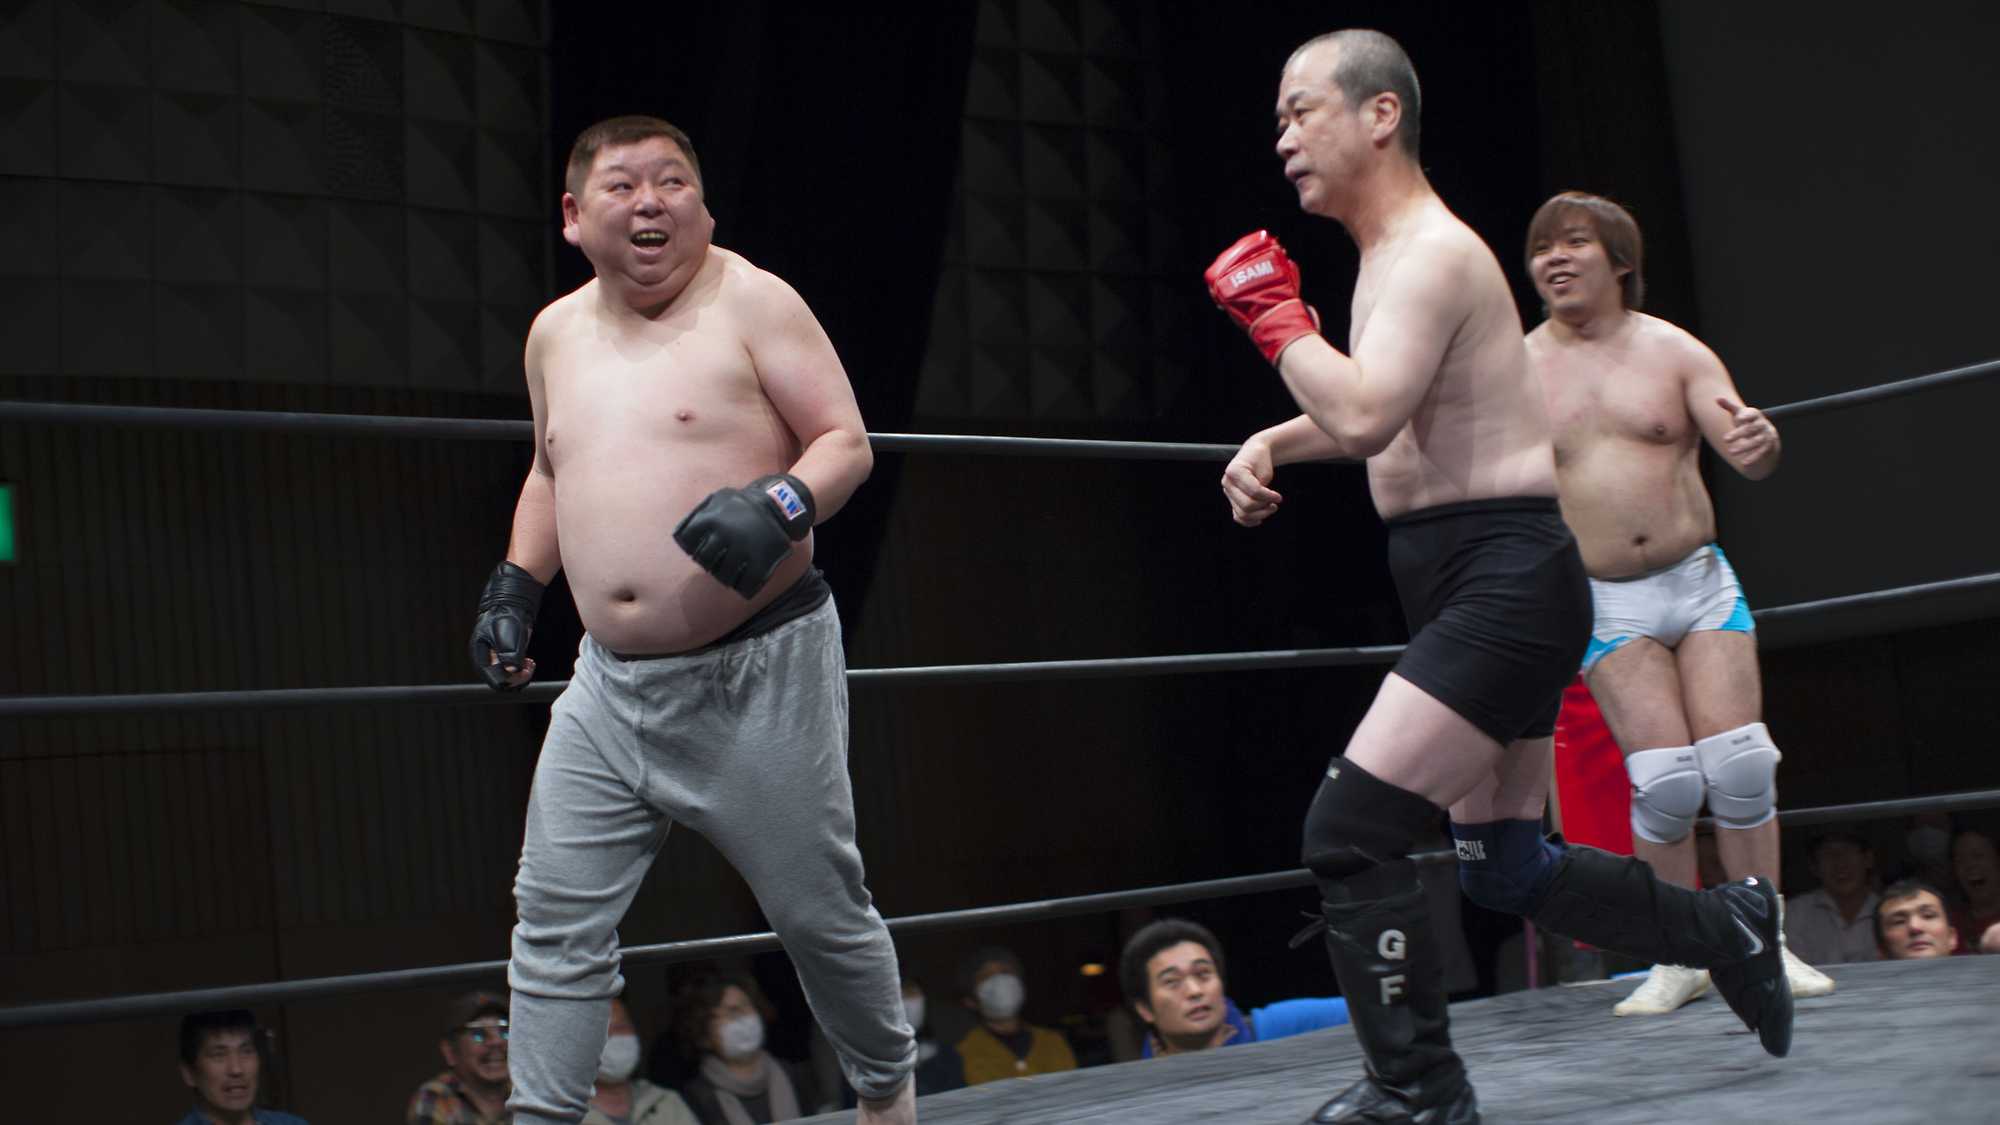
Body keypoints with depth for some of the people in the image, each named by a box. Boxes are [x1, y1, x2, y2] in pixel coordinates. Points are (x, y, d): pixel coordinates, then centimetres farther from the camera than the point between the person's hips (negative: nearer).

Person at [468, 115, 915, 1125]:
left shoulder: (751, 301, -6)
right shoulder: (556, 333, 11)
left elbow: (847, 442, -9)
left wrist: (778, 507, -27)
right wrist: (515, 586, 15)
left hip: (759, 672, -5)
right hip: (611, 683, 5)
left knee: (819, 912, 6)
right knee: (555, 917, 0)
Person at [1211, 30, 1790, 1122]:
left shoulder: (1432, 251, -15)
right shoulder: (1395, 251, 17)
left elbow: (1364, 418, -30)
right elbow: (1372, 414, 32)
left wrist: (1275, 316, -17)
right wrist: (1271, 442, 15)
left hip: (1504, 580, -11)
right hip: (1467, 584, 11)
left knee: (1348, 829, -15)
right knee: (1507, 869, 18)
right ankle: (1728, 929, 35)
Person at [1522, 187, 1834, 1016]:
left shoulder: (1673, 351, 0)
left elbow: (1750, 456, -7)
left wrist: (1759, 440, -30)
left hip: (1700, 580, 1)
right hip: (1607, 604, -1)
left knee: (1738, 760, -8)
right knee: (1664, 777, -11)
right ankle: (1680, 958, 4)